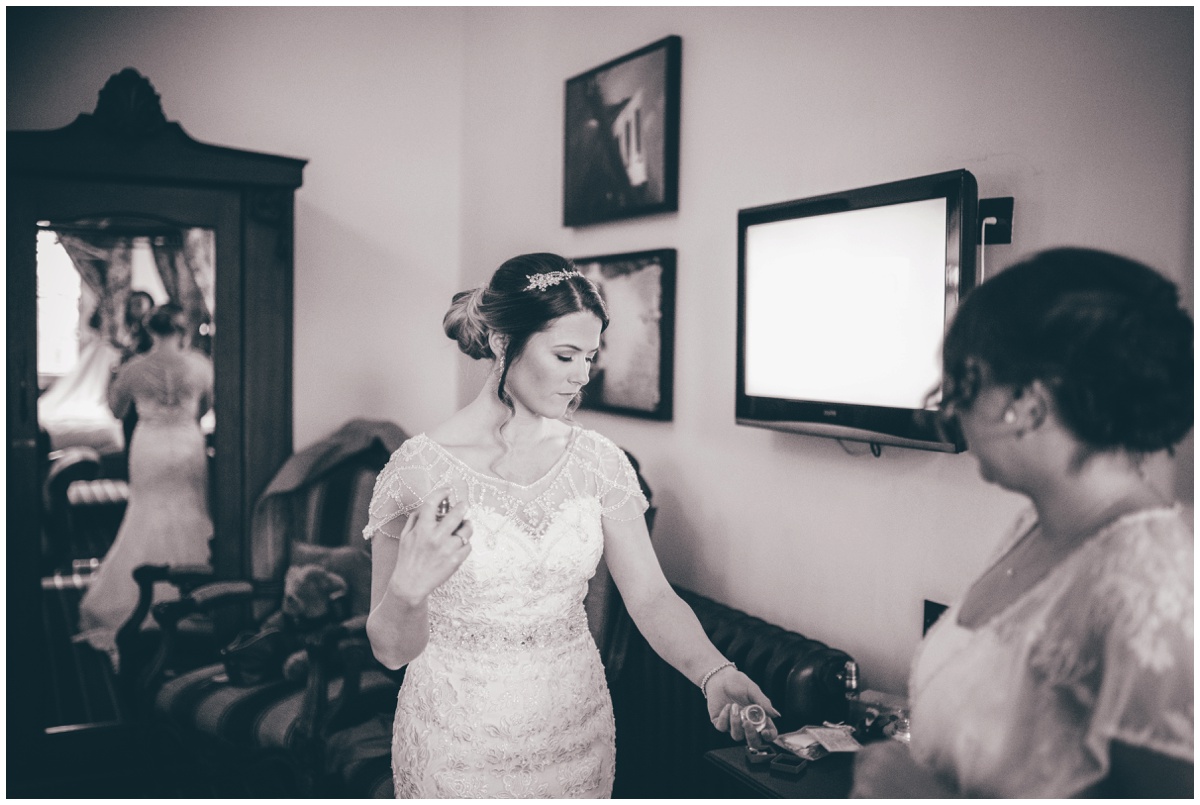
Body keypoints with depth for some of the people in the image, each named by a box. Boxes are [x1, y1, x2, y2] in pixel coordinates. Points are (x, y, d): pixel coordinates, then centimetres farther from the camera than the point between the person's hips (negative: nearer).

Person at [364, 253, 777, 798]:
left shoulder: (598, 462, -4)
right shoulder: (417, 469, -15)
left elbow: (650, 595, -9)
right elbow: (391, 651, -10)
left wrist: (714, 673, -26)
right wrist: (408, 588, -31)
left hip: (573, 728, 3)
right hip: (458, 741, -3)